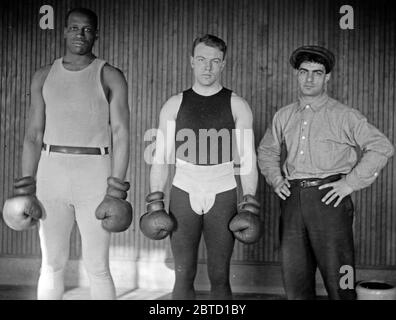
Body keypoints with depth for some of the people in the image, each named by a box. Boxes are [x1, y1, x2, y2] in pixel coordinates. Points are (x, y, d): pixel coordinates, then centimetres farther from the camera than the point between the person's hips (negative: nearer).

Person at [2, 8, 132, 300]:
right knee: (52, 264, 8)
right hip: (51, 172, 3)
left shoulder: (110, 77, 2)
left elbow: (121, 133, -3)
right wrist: (27, 185, 4)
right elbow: (34, 134, 11)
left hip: (95, 173, -3)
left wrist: (116, 186, -11)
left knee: (97, 266, 1)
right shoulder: (44, 77, 11)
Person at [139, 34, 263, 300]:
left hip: (223, 196, 0)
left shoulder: (237, 105, 2)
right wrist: (155, 203, -2)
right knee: (184, 275, 4)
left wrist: (250, 206, -6)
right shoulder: (175, 105, 4)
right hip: (184, 195, 1)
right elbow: (160, 158, 5)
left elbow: (248, 160, 1)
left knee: (220, 276, 5)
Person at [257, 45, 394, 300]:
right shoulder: (284, 116, 13)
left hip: (329, 198, -4)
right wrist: (276, 180, 11)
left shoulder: (344, 116, 0)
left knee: (337, 277, -1)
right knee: (294, 278, 9)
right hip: (292, 199, 4)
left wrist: (350, 183, -9)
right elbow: (267, 150, 27)